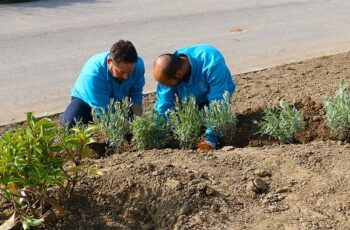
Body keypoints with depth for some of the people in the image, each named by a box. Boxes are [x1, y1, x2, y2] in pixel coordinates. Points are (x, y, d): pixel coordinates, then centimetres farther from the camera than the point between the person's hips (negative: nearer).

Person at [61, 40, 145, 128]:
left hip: (118, 101, 4)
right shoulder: (93, 73, -41)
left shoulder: (138, 65, -27)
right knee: (70, 123, -29)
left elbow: (136, 96, -14)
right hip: (87, 100, -4)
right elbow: (103, 112, -38)